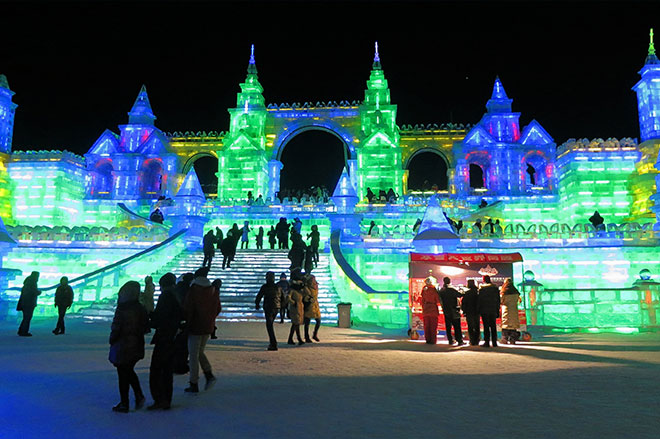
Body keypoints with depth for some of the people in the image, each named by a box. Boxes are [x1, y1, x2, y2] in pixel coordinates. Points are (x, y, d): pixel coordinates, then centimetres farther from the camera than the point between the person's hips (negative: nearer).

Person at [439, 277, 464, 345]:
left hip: (446, 311, 5)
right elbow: (460, 295, -16)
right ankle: (459, 341, -1)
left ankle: (450, 340, 14)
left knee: (448, 326, 11)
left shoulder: (441, 291, 3)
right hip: (453, 311, -5)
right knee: (457, 326, -1)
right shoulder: (452, 290, -15)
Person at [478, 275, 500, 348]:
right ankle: (494, 342, 11)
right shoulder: (495, 288, 7)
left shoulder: (482, 288, -7)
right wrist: (497, 310, 14)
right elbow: (498, 300, 9)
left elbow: (480, 300, -8)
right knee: (493, 326, 10)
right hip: (493, 310, 4)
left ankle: (487, 342, -2)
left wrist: (478, 310, -1)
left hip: (485, 310, -4)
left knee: (486, 327, -1)